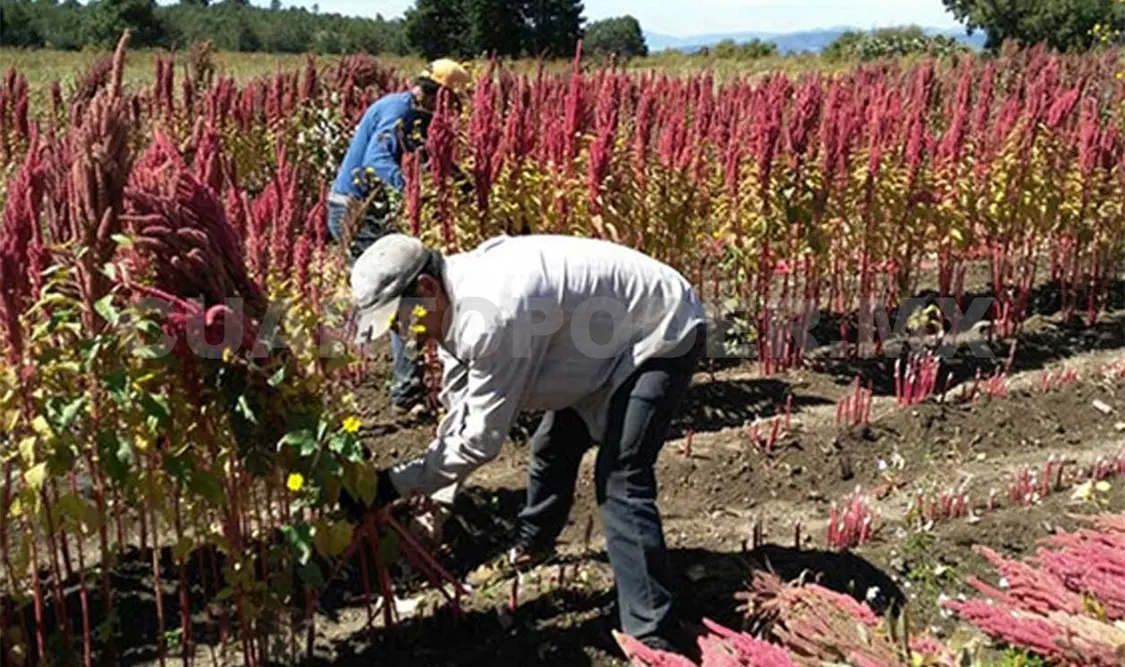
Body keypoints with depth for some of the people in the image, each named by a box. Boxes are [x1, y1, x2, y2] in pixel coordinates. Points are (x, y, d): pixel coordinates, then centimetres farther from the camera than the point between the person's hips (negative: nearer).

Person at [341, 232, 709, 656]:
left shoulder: (491, 316, -36)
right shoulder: (455, 302, -6)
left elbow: (480, 438, -30)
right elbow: (460, 417, 1)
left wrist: (393, 485, -24)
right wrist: (437, 500, -4)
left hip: (663, 332, -10)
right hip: (612, 337, 10)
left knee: (620, 481, -18)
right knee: (553, 446, 22)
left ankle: (656, 638, -12)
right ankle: (532, 542, 48)